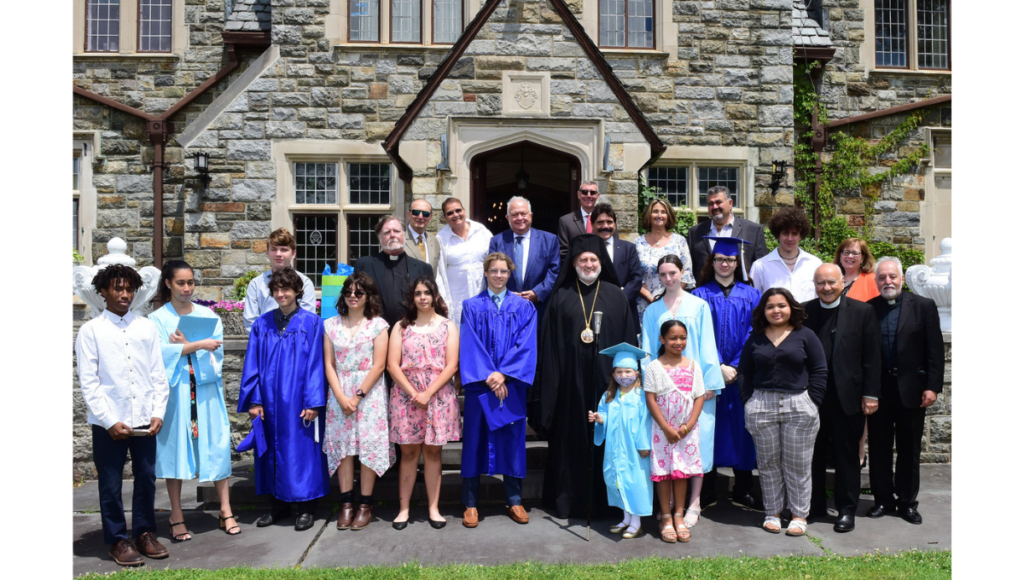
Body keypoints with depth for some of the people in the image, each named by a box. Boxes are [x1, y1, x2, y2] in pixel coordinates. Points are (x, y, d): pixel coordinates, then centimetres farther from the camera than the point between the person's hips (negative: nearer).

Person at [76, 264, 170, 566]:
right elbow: (88, 382, -5)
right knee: (111, 484, 8)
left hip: (145, 421, 2)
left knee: (146, 480, 11)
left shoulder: (147, 327, 6)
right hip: (109, 423, -2)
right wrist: (110, 421, -11)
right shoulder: (90, 330, -1)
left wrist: (158, 413, -3)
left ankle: (145, 533, 28)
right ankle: (118, 541, 23)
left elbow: (159, 375, 6)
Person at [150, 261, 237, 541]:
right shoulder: (158, 318, 3)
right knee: (175, 448, 3)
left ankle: (225, 510, 10)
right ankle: (177, 516, 14)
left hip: (206, 391, 2)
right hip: (174, 392, -1)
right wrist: (198, 345, -20)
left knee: (216, 445, 1)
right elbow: (160, 353, -13)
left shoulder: (208, 315, 8)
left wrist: (184, 347, -13)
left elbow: (217, 352, -2)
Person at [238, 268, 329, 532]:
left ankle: (304, 507, 12)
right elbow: (253, 364, 8)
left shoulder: (312, 323, -1)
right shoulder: (262, 324, 8)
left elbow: (316, 364, -5)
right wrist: (254, 400, -1)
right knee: (273, 449, 9)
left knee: (301, 448, 1)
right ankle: (278, 503, 22)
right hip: (269, 400, 3)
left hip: (299, 399, -3)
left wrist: (313, 402, -10)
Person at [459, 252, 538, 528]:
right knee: (475, 438, 3)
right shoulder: (472, 307, 5)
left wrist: (503, 374, -14)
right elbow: (469, 346, -4)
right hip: (479, 383, -1)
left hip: (511, 385, 1)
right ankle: (470, 503, 12)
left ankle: (514, 500, 18)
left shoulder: (524, 307, 6)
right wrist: (488, 377, -14)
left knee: (512, 438, 6)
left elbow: (526, 346, -3)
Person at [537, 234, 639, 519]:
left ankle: (603, 500, 18)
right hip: (571, 381, 0)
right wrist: (549, 385, -2)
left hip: (606, 378, 0)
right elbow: (549, 345, 4)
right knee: (571, 441, 5)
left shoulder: (616, 296, 6)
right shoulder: (560, 298, 5)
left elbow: (628, 340, 7)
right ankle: (569, 501, 17)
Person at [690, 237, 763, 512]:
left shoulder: (751, 295, 8)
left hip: (742, 374, 1)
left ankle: (743, 492, 18)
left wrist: (735, 366, -10)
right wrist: (717, 367, -12)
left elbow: (752, 335, 1)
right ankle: (706, 492, 14)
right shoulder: (700, 295, 4)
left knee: (741, 429, 5)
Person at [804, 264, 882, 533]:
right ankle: (814, 506, 27)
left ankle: (846, 510, 22)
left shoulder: (862, 312, 0)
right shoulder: (803, 312, 3)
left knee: (846, 456, 9)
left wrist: (870, 394, -5)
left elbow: (872, 357, -1)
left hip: (846, 398, -2)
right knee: (813, 455, 12)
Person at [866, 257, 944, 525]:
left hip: (911, 389, -1)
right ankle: (883, 499, 23)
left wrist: (932, 387, -8)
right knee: (879, 448, 9)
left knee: (909, 450, 10)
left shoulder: (924, 306, 0)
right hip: (877, 390, 1)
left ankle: (907, 502, 23)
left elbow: (935, 351, -2)